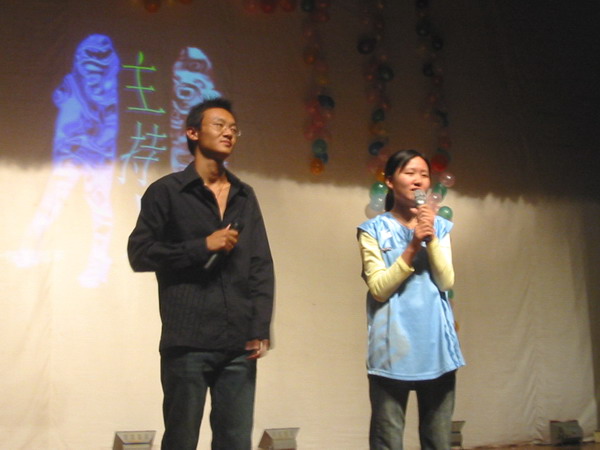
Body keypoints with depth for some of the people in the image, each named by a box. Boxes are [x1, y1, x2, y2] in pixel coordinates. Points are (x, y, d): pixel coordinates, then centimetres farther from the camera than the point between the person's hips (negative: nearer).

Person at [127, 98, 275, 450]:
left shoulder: (245, 196, 15)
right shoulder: (167, 191, 4)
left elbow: (261, 267, 12)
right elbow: (139, 254, -3)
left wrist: (261, 329, 2)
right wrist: (203, 246, -9)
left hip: (239, 344, 4)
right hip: (187, 342, -3)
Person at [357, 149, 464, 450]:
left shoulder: (439, 226, 10)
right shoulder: (374, 230, -1)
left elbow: (446, 282, -1)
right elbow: (379, 288, -10)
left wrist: (431, 239, -11)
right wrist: (412, 247, -16)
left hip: (436, 344, 4)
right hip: (393, 347, -3)